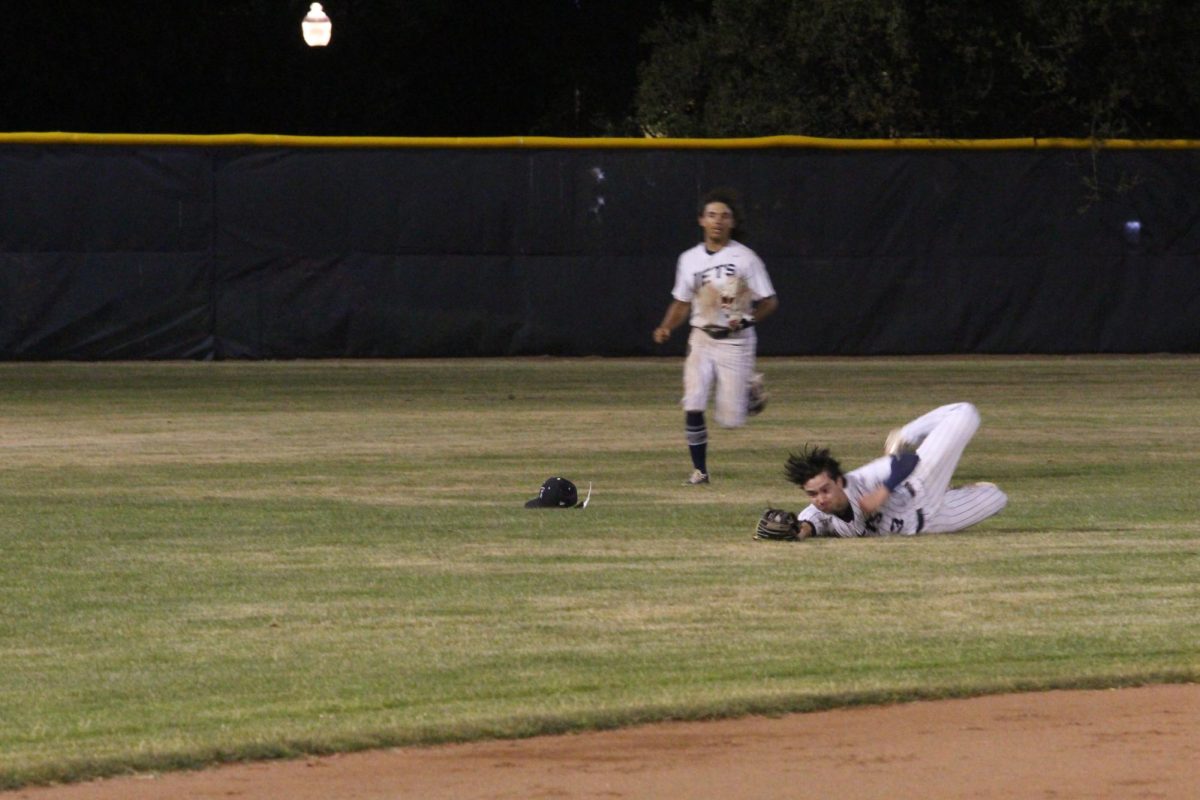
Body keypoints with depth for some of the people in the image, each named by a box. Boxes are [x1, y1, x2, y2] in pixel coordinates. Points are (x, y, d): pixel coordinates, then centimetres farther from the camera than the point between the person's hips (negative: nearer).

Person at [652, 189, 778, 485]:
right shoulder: (690, 259, 4)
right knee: (692, 408, -12)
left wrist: (747, 319, -22)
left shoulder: (745, 258, -7)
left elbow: (770, 302, -4)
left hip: (736, 341, -3)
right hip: (702, 339, 3)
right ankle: (699, 468, 2)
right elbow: (682, 303, 13)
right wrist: (666, 328, -5)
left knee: (731, 419, -3)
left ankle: (750, 388, 30)